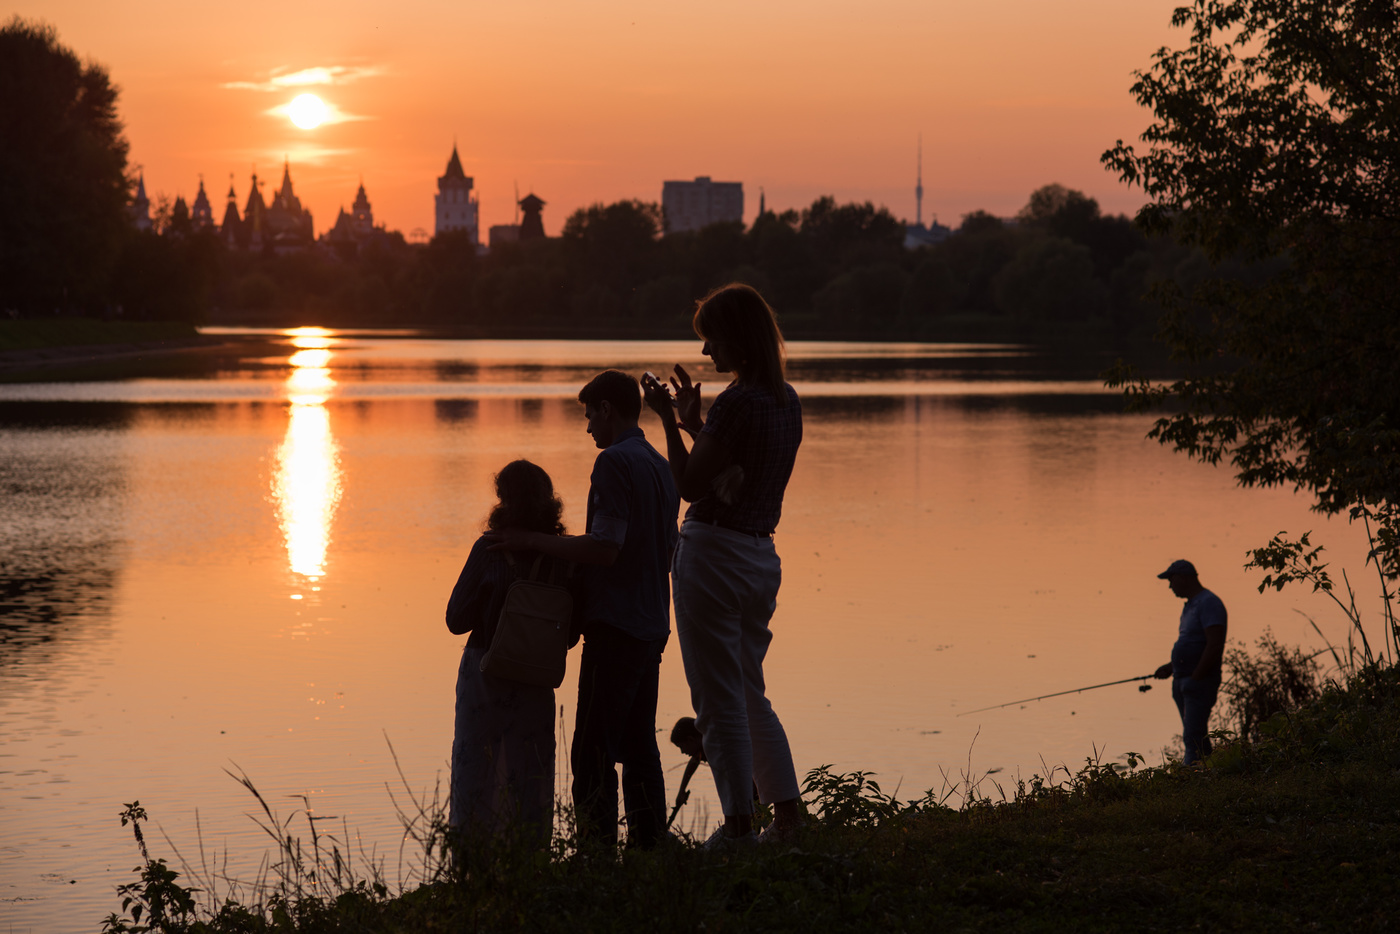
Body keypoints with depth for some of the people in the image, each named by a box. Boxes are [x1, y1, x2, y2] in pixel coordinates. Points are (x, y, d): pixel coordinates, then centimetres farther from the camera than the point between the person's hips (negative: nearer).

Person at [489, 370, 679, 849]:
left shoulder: (615, 462, -14)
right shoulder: (660, 466, 14)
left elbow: (605, 548, -21)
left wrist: (533, 540, -15)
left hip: (615, 626, -9)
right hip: (652, 626, 9)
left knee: (593, 752, -7)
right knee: (639, 746, 12)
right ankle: (648, 847, 12)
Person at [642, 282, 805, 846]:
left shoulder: (737, 402, -18)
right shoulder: (787, 402, 8)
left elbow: (689, 486, -14)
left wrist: (669, 421, -5)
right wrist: (694, 424, 18)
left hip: (714, 554, -8)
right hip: (762, 557, 9)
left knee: (719, 701, 0)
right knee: (749, 694, 19)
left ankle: (739, 824, 3)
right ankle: (787, 813, 18)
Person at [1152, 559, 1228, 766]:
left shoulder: (1208, 603, -13)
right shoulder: (1189, 606, 19)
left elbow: (1215, 645, -21)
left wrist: (1196, 677, -20)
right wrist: (1172, 667, 16)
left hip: (1199, 681, -10)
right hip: (1184, 681, 10)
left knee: (1193, 737, -15)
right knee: (1198, 736, 11)